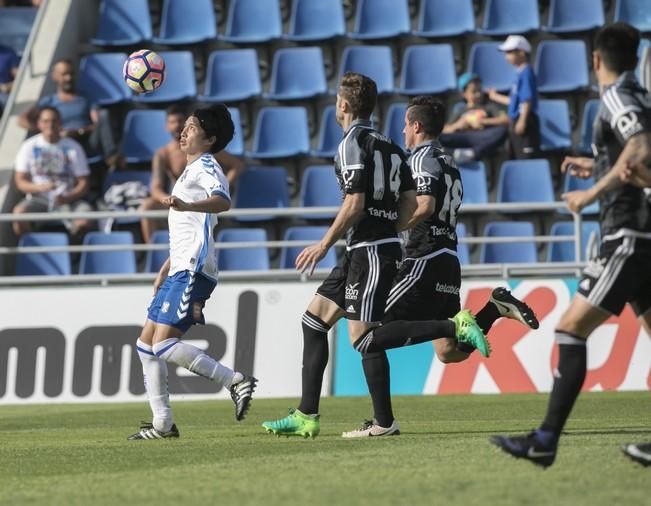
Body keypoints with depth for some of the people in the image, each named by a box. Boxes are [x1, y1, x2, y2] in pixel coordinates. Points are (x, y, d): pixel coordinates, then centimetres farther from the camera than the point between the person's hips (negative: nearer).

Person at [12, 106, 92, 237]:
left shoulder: (73, 147, 3)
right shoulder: (29, 147, 4)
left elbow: (83, 184, 1)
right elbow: (20, 182, 2)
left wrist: (67, 198, -20)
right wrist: (40, 187, -19)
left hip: (67, 200, 0)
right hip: (38, 199, 0)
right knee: (19, 212, -33)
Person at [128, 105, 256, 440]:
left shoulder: (205, 167, -5)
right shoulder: (191, 171, 26)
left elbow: (222, 201, -29)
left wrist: (187, 206, -46)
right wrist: (165, 271, 33)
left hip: (193, 270, -10)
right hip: (179, 271, 10)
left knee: (163, 344, -18)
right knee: (146, 343, 9)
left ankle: (236, 382, -16)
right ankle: (163, 423, 11)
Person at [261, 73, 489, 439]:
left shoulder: (353, 144, -11)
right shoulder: (389, 146, 15)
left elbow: (355, 204, -18)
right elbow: (411, 202, 13)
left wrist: (325, 245, -10)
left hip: (370, 251, -10)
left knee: (363, 337, -11)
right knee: (315, 319, 12)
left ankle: (455, 326, -16)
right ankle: (307, 417, 10)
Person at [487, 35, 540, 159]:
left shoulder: (526, 72, -14)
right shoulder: (521, 73, 15)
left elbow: (528, 100, -21)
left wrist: (522, 120, -25)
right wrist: (496, 97, 34)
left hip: (525, 122, -11)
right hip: (516, 122, 11)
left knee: (527, 159, -12)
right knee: (517, 159, 15)